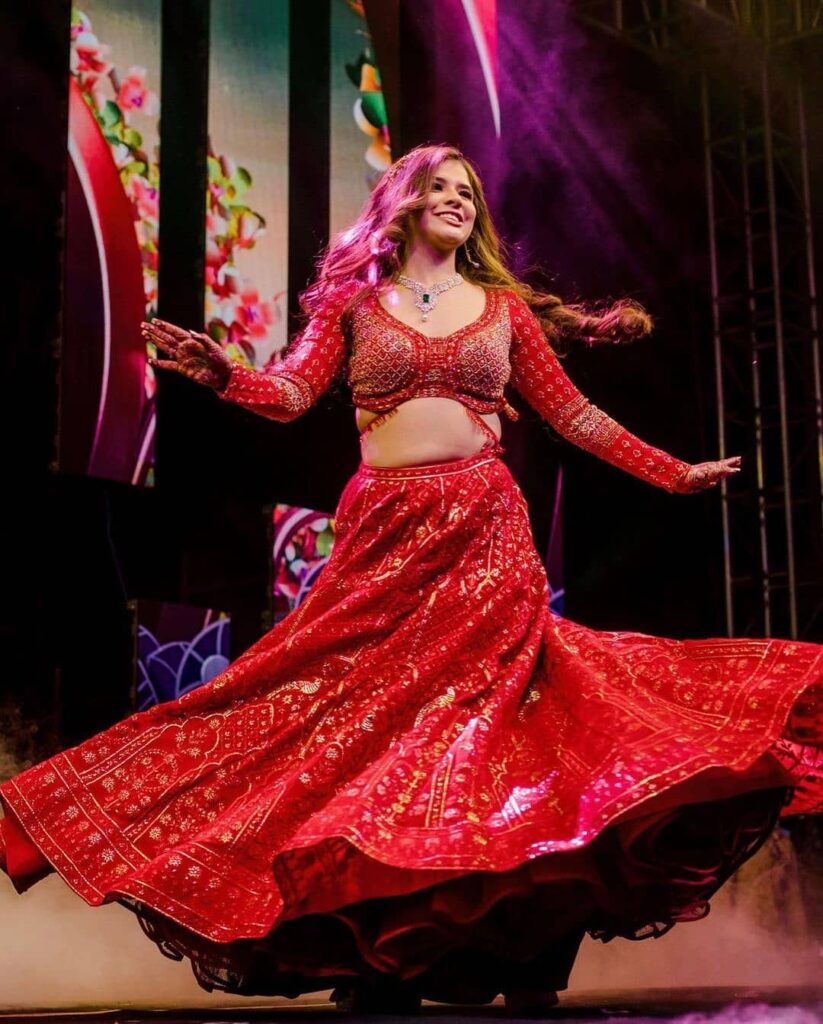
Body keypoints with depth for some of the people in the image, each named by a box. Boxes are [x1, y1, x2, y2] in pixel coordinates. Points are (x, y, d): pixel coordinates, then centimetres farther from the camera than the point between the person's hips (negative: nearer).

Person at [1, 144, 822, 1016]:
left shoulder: (505, 308, 16)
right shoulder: (353, 302, 12)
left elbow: (571, 413, 16)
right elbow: (291, 392, 0)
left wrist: (674, 473, 14)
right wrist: (223, 375, -20)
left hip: (483, 529, 0)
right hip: (384, 533, 0)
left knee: (492, 705, -7)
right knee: (373, 712, -4)